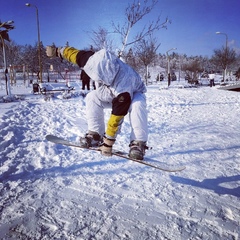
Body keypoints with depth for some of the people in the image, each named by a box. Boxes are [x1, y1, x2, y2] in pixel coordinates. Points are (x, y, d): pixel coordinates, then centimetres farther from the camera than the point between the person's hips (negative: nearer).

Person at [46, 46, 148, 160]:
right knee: (92, 97, -18)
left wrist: (108, 142, -38)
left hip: (133, 92, -5)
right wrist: (57, 51, 4)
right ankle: (95, 135, -9)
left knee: (137, 105, -39)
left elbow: (117, 116, -43)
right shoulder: (94, 60, -30)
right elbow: (75, 53, -10)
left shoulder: (123, 85, -46)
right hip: (112, 91, 6)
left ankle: (138, 143, -31)